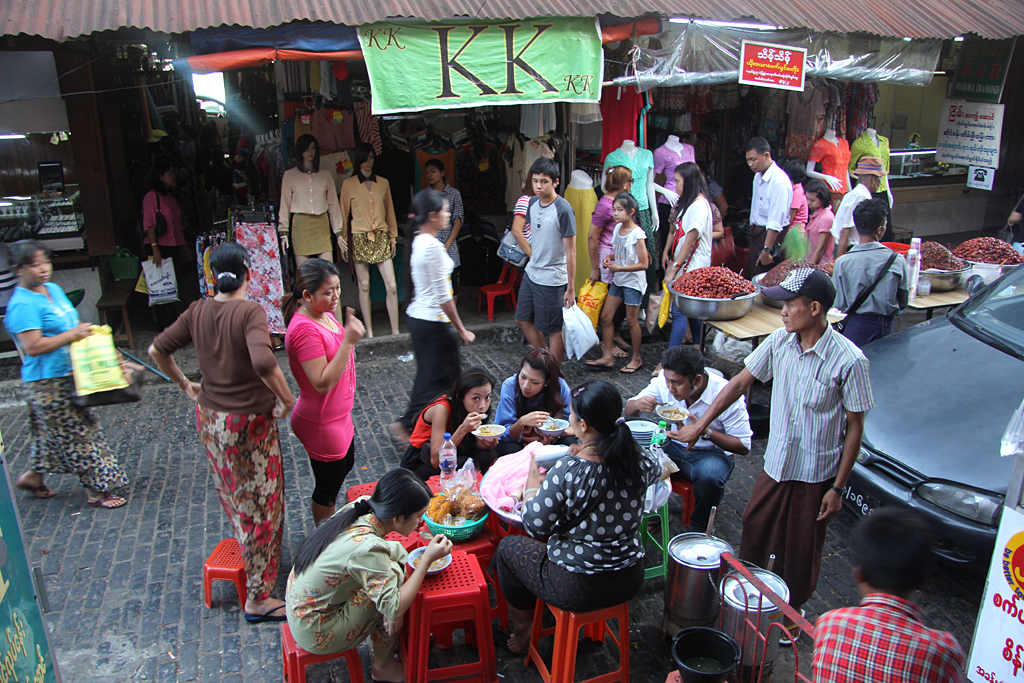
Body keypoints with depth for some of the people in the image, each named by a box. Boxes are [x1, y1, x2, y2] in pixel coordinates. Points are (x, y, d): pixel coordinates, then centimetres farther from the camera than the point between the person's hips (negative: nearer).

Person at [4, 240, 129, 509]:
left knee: (53, 432, 21)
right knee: (78, 434, -1)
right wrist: (72, 335, -24)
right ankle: (97, 490, 9)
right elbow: (32, 347, -25)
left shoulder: (54, 289, 9)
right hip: (47, 383, -9)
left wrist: (87, 332, 7)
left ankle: (32, 476, 39)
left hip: (68, 375, 9)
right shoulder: (22, 305, -19)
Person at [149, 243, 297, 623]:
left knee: (232, 495, 29)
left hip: (210, 417, 7)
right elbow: (263, 362, -37)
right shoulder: (250, 313, -21)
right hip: (248, 423, -7)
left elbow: (157, 350, 5)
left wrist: (185, 385, 17)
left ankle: (246, 546, 54)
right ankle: (257, 599, 16)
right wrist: (286, 399, -22)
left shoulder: (197, 312, -2)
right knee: (259, 506, 6)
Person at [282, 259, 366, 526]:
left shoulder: (324, 314, 0)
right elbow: (323, 383, -33)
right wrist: (348, 341, -36)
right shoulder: (304, 329, -30)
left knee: (345, 465, 29)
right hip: (321, 423, -10)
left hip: (338, 414, 10)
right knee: (328, 483, 10)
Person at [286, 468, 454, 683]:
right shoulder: (366, 548, -32)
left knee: (397, 551, 3)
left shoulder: (361, 508, -11)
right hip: (317, 635, -8)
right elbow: (395, 610, -25)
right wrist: (427, 559, -20)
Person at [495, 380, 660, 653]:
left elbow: (534, 525, -19)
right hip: (631, 581, 6)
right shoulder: (638, 462, -12)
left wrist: (532, 485, 0)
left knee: (508, 547, 20)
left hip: (577, 589, -6)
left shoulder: (567, 472, -30)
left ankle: (522, 630, 38)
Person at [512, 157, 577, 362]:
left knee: (554, 330, 3)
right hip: (531, 273, 8)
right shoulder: (533, 203, 3)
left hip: (552, 279, -8)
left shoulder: (563, 210, -19)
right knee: (524, 320, 17)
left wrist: (571, 288, -17)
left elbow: (570, 251, -17)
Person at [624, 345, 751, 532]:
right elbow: (628, 410, -4)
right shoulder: (664, 381, -13)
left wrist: (705, 432, -32)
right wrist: (638, 404, -29)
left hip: (711, 452, -3)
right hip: (673, 447, 3)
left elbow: (743, 446, -17)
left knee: (709, 477, -37)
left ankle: (698, 528, -5)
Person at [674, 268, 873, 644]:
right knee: (755, 529, 19)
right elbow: (741, 381, 3)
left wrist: (838, 488, -12)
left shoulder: (848, 360, -21)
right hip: (775, 462, 4)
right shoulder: (780, 341, -8)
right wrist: (700, 424, 3)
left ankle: (791, 611, 39)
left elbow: (855, 426, -13)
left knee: (800, 549, 14)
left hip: (816, 473, -4)